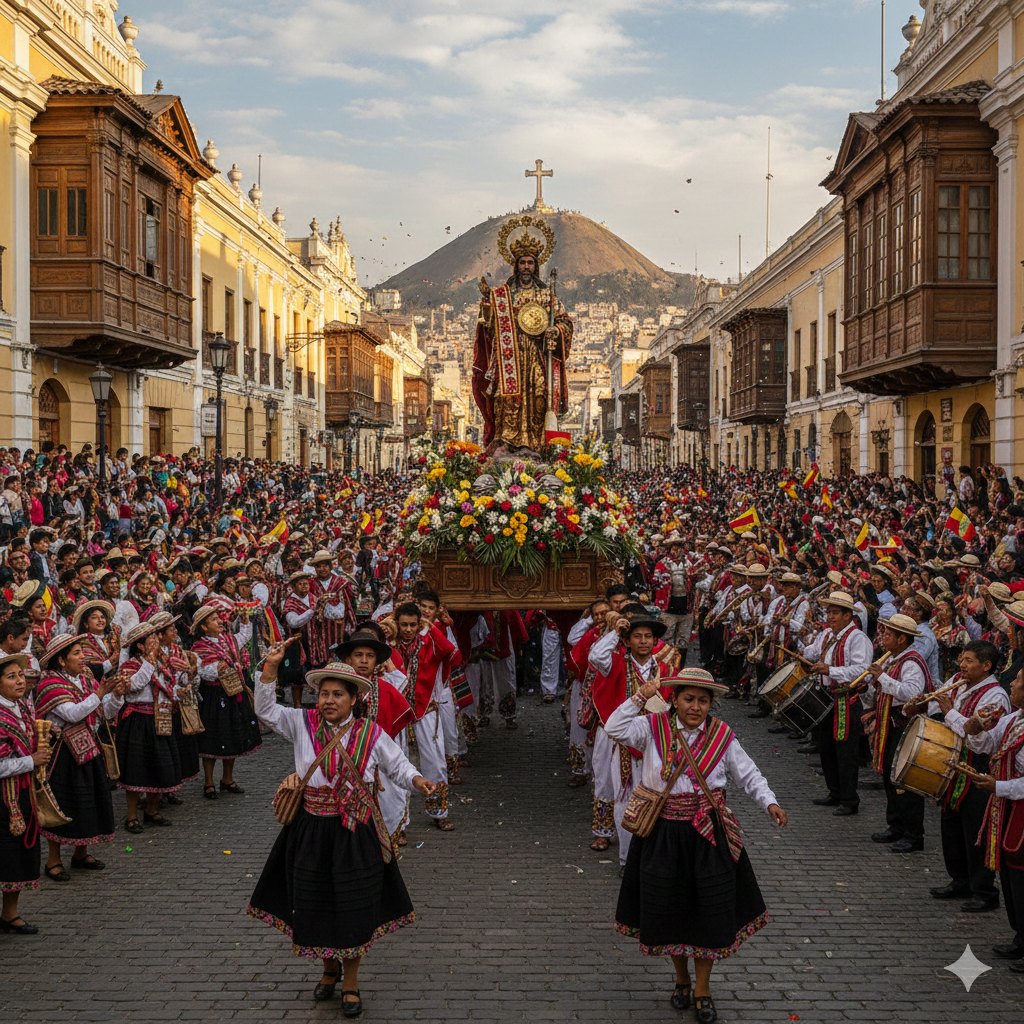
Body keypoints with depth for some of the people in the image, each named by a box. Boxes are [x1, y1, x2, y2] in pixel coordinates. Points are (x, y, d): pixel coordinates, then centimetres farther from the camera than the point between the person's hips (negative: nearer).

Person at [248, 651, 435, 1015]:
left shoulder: (371, 735, -4)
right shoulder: (303, 723, -1)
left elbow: (398, 766, 4)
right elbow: (266, 710, -4)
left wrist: (418, 782, -17)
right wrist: (271, 667, -16)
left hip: (355, 835, -1)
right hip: (311, 832, 2)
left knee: (353, 909, 5)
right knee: (315, 903, 13)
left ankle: (351, 982, 26)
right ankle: (329, 967, 40)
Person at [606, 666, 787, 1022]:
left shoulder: (722, 735, -1)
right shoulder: (653, 728, -4)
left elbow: (748, 774, 6)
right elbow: (615, 729, -17)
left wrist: (769, 802, -8)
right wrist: (639, 699, -24)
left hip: (709, 834, 0)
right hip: (663, 834, 0)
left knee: (710, 909, 3)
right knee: (669, 908, 10)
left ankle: (702, 989, 22)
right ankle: (682, 978, 34)